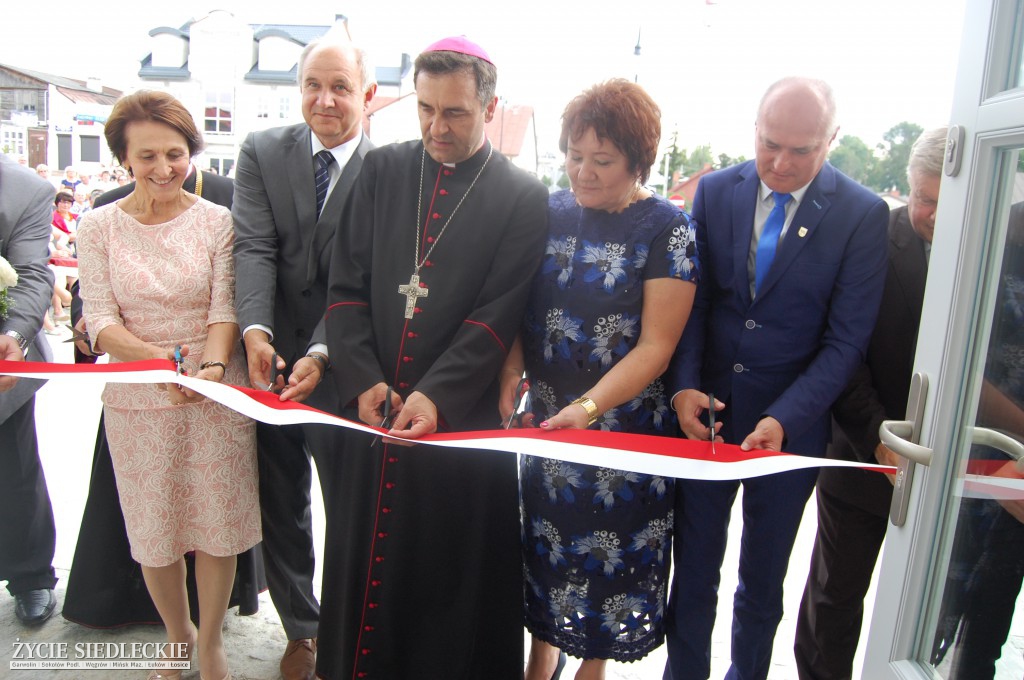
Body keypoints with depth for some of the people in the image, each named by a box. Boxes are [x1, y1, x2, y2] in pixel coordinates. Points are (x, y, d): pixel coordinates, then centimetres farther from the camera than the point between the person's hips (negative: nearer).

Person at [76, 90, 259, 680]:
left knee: (217, 522, 7)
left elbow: (226, 308, -6)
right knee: (154, 527, 13)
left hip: (216, 395, -1)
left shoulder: (217, 221, -2)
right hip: (137, 401, 1)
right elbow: (101, 321, -6)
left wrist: (212, 366, -25)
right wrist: (160, 361, -24)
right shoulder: (99, 228, -1)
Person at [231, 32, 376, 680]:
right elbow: (254, 247, -8)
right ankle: (300, 628, 40)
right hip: (272, 359, 4)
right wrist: (256, 330, -24)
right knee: (281, 505, 18)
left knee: (350, 507, 11)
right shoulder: (263, 152, 1)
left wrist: (321, 354, -26)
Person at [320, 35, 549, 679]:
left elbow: (498, 314, -10)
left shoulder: (523, 197, -4)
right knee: (365, 557, 17)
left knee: (453, 575, 10)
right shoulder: (381, 171, 6)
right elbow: (347, 285, 3)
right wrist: (363, 378, -8)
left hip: (464, 418, -3)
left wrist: (435, 394, -19)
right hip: (372, 408, 4)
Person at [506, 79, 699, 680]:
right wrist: (512, 368, -12)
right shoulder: (552, 213, 1)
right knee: (547, 536, 17)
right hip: (549, 418, 4)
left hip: (628, 424, -4)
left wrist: (589, 407, -27)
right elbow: (520, 306, 6)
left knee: (613, 549, 12)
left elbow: (656, 347, -15)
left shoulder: (668, 229, -11)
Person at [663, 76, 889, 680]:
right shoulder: (715, 191, -1)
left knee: (762, 581, 17)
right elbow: (692, 298, 0)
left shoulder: (863, 215, -8)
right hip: (705, 413, 2)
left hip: (792, 425, -1)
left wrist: (783, 419, -21)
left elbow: (847, 340, -10)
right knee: (693, 569, 14)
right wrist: (685, 385, -14)